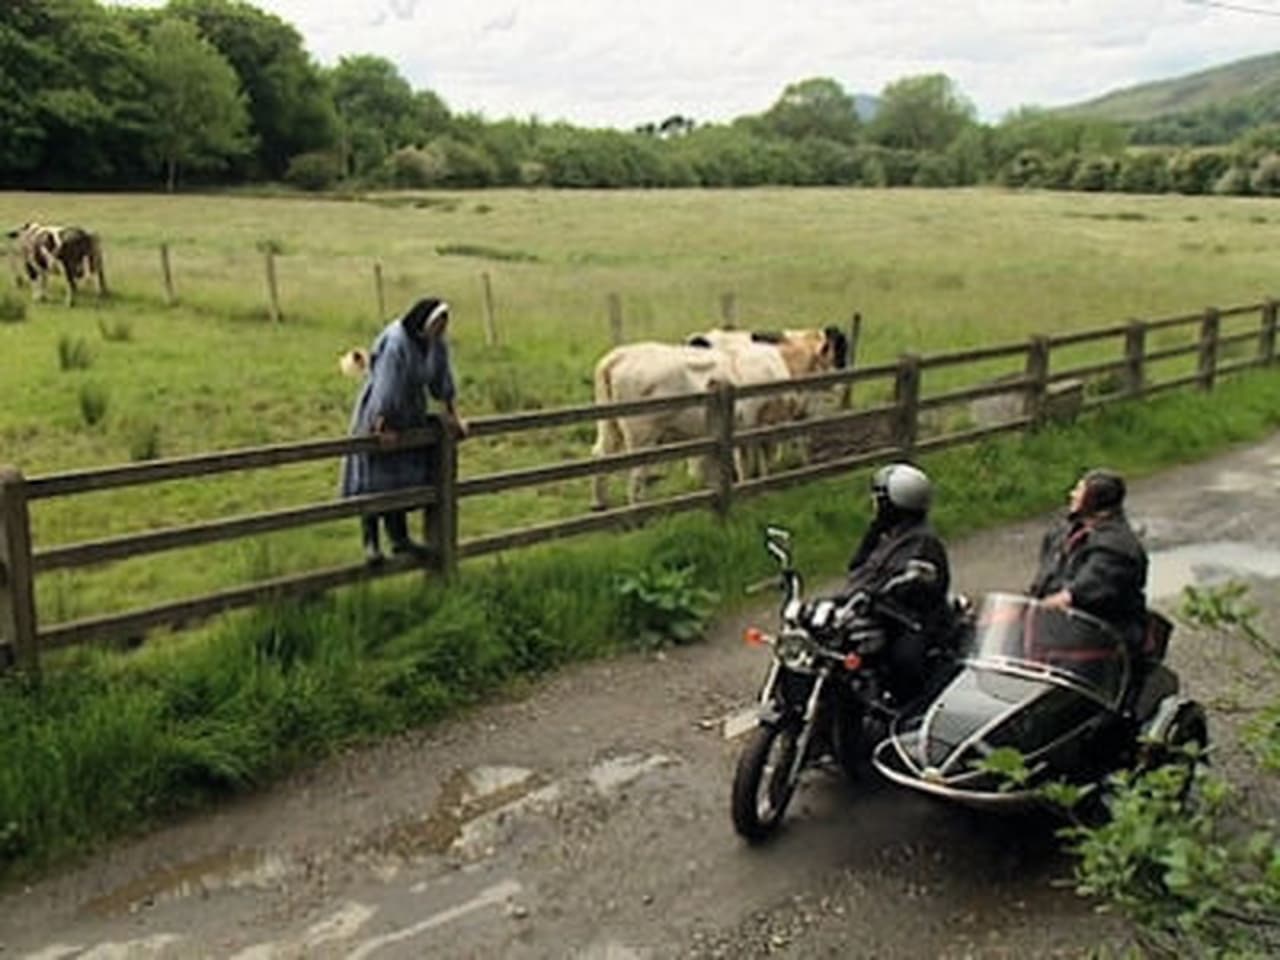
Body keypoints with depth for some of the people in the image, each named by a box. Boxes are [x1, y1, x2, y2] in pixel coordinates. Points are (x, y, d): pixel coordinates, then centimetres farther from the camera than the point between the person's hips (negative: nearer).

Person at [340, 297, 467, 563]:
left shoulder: (436, 344, -7)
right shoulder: (395, 343, -29)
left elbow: (442, 381, 4)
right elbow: (386, 388, -27)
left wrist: (452, 415, 7)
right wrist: (383, 427, -23)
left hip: (409, 414, 7)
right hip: (381, 413, -7)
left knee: (404, 477, 11)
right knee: (376, 478, -1)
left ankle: (399, 538, 20)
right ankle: (371, 542, 7)